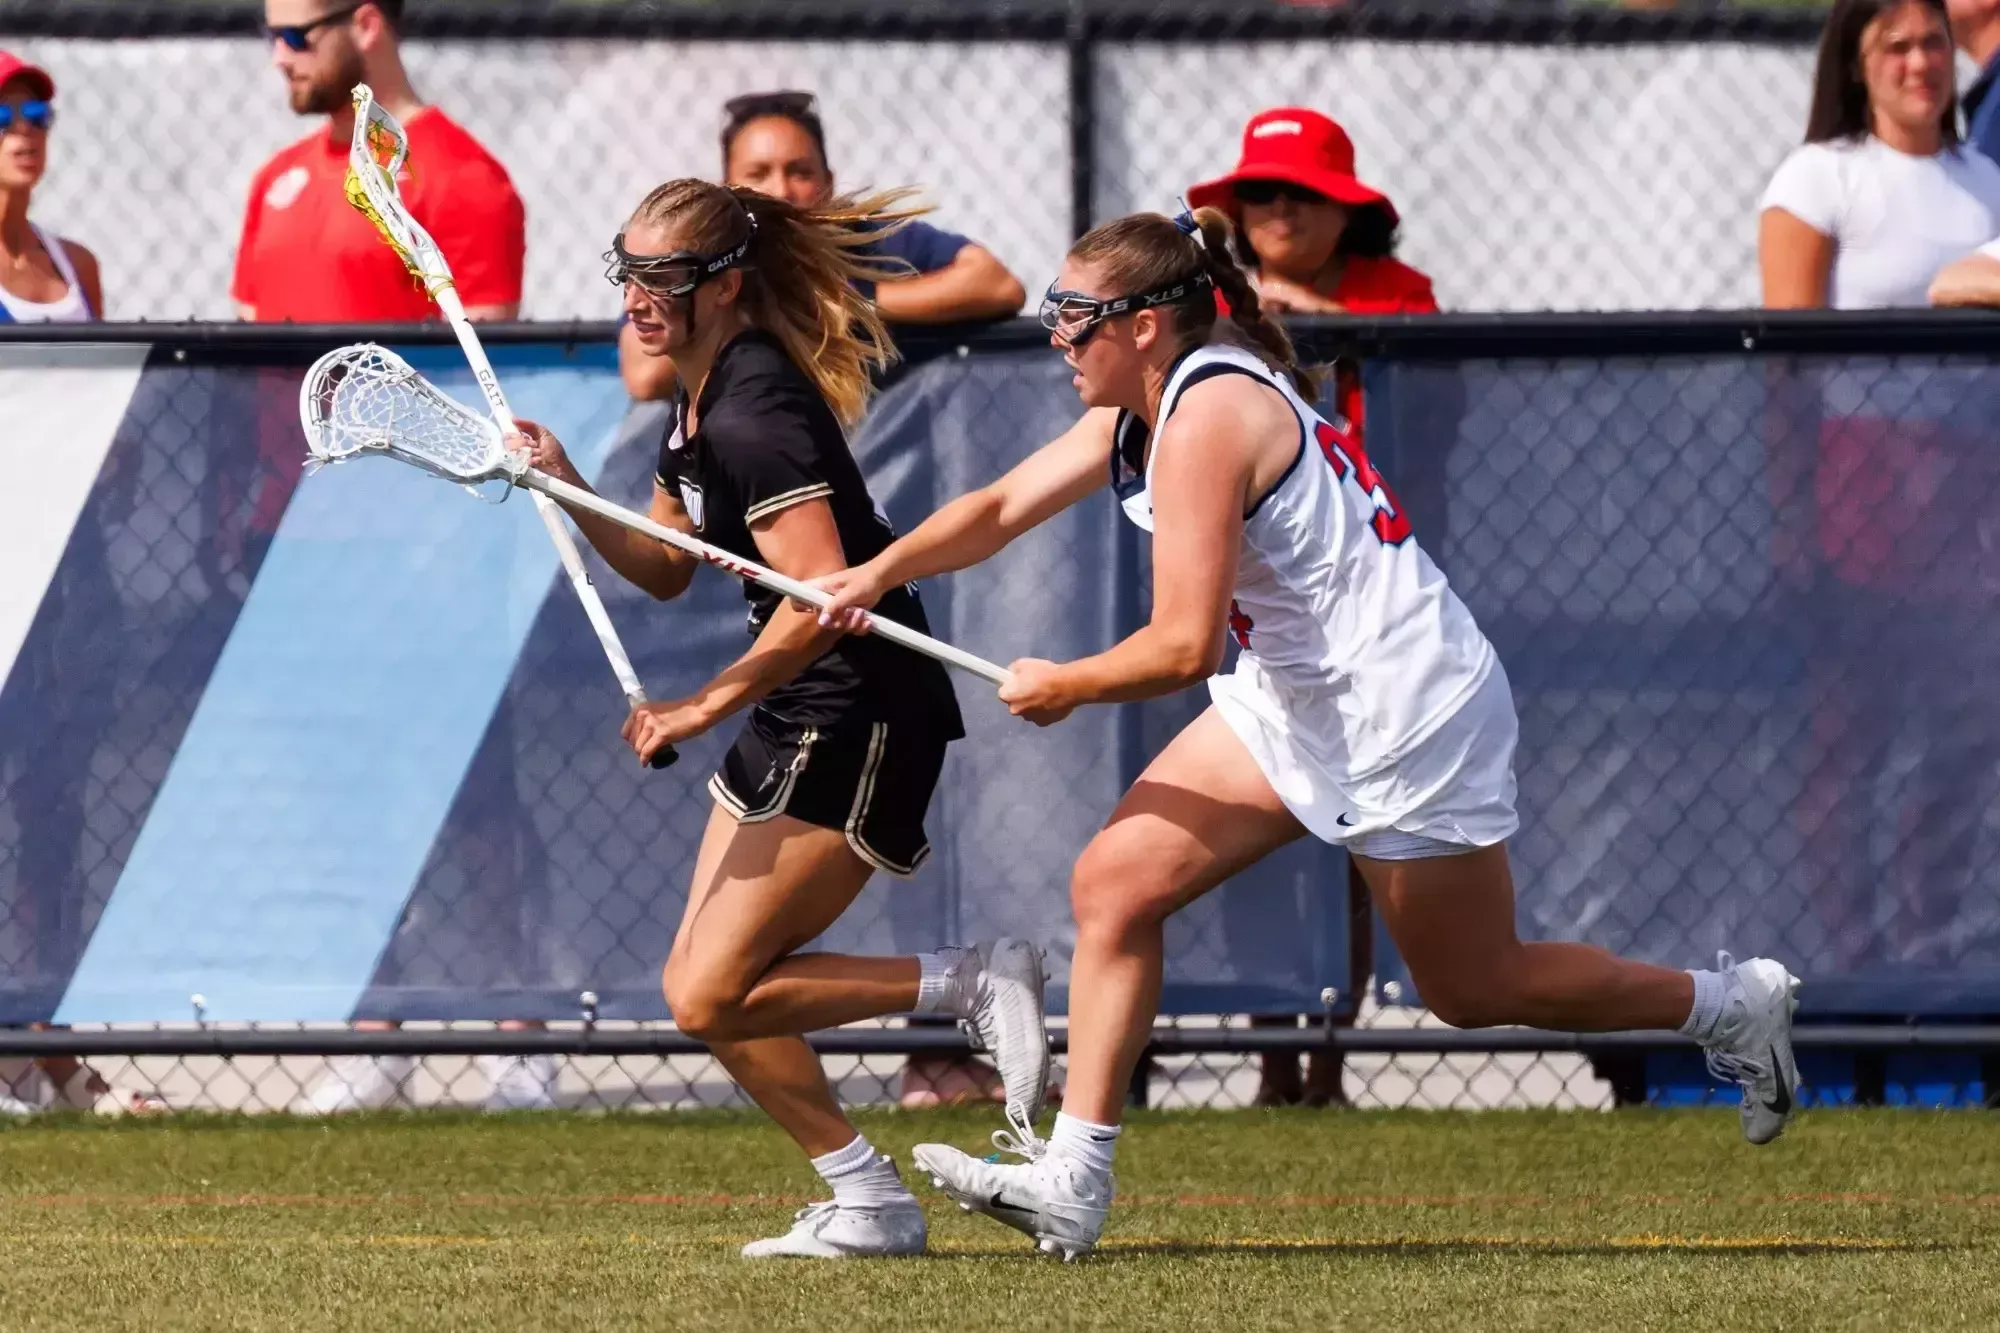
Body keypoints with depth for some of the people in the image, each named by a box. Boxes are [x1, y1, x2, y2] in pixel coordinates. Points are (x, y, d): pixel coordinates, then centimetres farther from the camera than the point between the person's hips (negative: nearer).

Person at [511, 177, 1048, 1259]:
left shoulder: (754, 410, -21)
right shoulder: (700, 401, 10)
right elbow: (665, 569, 20)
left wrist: (709, 705, -20)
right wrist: (568, 489, 5)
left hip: (860, 720, -10)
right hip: (796, 722, 10)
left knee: (710, 997, -10)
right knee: (700, 987, 9)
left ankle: (976, 982, -3)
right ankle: (869, 1205, 16)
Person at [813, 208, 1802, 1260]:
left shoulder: (1205, 419, -24)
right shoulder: (1139, 408, 5)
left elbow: (1182, 647, -28)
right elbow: (1004, 506, 6)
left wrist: (1062, 688, -12)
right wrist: (877, 575, -9)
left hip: (1406, 716, -10)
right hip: (1296, 702, 10)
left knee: (1473, 988, 6)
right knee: (1114, 887, -1)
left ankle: (1733, 1006, 27)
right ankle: (1069, 1183, -1)